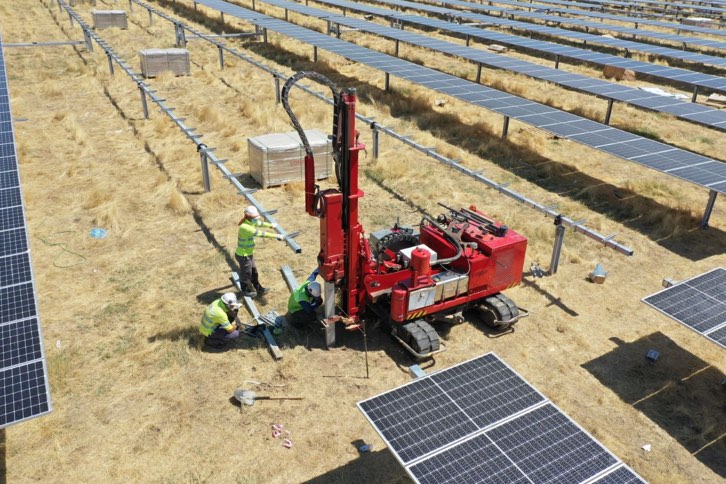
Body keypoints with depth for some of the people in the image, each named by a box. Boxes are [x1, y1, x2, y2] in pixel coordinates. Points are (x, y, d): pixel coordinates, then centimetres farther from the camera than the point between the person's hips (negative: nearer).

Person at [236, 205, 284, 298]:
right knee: (246, 274, 14)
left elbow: (260, 223, 17)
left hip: (249, 253, 9)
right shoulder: (245, 227, -33)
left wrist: (271, 225, 30)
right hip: (243, 255, -9)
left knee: (254, 272, 24)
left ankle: (258, 288, 42)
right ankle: (246, 291, 36)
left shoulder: (250, 222, -4)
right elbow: (261, 233, -33)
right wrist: (276, 236, -28)